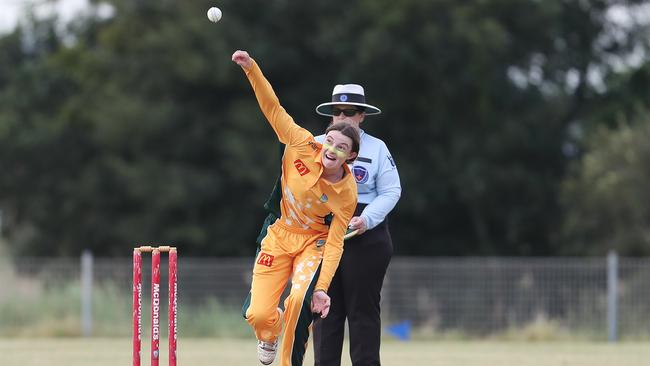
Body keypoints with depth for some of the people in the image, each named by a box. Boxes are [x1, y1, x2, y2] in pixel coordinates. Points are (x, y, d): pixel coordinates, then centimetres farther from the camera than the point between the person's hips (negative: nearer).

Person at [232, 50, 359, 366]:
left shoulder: (347, 194, -19)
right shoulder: (303, 147, -16)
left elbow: (335, 243, -17)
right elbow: (273, 108, -14)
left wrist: (322, 287, -25)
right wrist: (251, 69, -23)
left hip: (312, 243, -2)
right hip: (279, 238, 2)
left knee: (300, 300, -31)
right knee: (257, 315, -9)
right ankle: (270, 331, 31)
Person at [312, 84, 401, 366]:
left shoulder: (376, 148, 5)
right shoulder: (316, 145, 10)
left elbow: (390, 191, 1)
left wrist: (367, 219, -14)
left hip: (365, 236, -2)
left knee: (363, 308, -2)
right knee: (325, 309, 2)